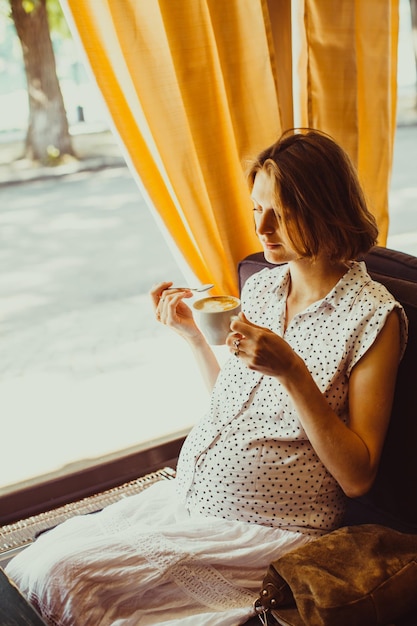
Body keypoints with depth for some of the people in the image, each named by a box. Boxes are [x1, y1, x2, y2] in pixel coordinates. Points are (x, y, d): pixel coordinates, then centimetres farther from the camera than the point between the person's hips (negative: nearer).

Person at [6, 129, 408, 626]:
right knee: (31, 562, -8)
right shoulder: (260, 289, 8)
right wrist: (191, 334, 5)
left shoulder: (373, 317, -11)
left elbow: (357, 477, -14)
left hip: (265, 530, -6)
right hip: (182, 497, 6)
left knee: (54, 578, -15)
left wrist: (293, 373, -24)